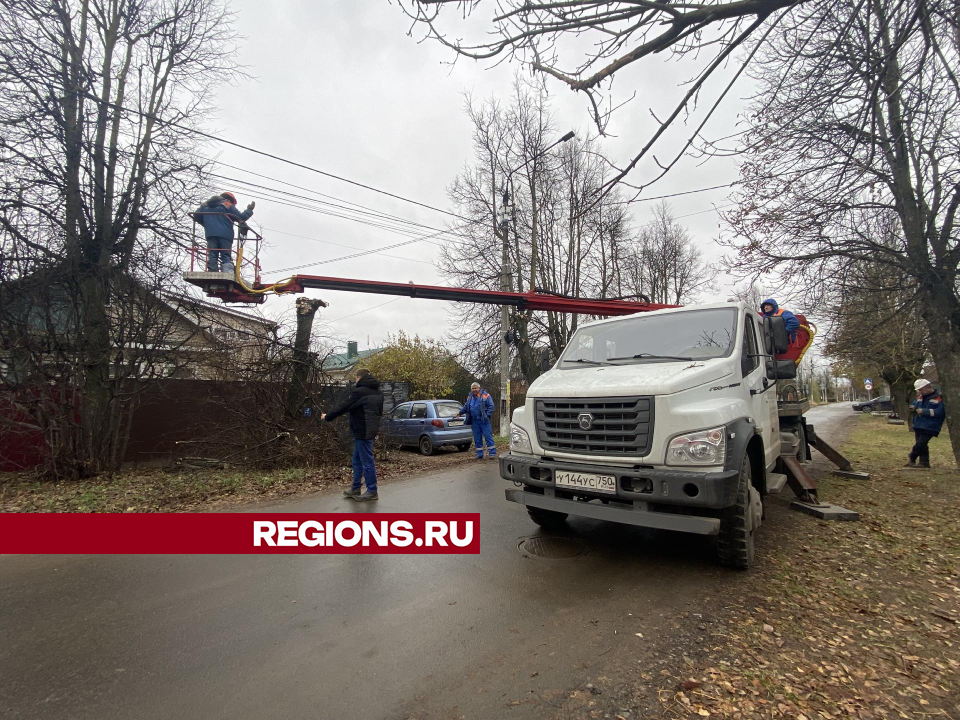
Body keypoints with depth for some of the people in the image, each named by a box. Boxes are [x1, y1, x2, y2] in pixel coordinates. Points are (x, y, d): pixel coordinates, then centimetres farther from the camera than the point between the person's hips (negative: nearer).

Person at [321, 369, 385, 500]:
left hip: (362, 431, -9)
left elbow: (344, 407, -9)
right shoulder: (377, 392, 12)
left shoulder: (359, 391, -14)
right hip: (371, 429, 9)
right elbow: (379, 411, 19)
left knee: (367, 461, -2)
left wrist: (327, 416, 4)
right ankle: (355, 489, 23)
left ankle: (372, 491, 5)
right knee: (357, 460, 17)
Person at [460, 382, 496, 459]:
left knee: (488, 436, -4)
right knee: (477, 438, 10)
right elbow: (465, 407, 19)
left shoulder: (485, 395, -6)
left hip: (484, 420, -6)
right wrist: (460, 412, 6)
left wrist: (487, 416, -17)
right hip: (474, 421, 6)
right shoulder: (470, 398, 12)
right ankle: (480, 454, 18)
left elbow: (491, 406, -8)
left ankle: (492, 453, 3)